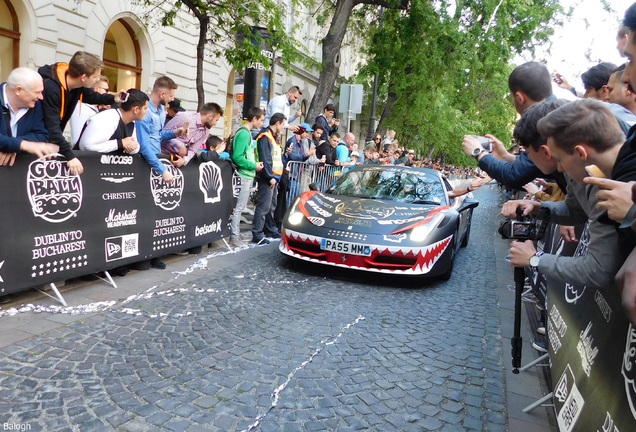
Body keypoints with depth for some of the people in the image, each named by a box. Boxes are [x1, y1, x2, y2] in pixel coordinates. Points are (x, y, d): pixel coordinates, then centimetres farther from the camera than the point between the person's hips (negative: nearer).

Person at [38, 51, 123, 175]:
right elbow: (52, 127, -38)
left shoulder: (79, 84, -12)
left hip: (53, 136, 7)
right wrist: (69, 156, -44)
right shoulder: (51, 88, -35)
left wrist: (113, 99, -5)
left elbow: (92, 96, 12)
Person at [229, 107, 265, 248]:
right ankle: (234, 237, 3)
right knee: (238, 207, -3)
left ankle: (235, 233, 23)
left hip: (247, 176, 10)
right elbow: (237, 157, -22)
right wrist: (254, 166, -15)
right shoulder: (244, 133, -16)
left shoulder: (247, 132, 15)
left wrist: (254, 165, 7)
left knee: (240, 207, 14)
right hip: (243, 176, -10)